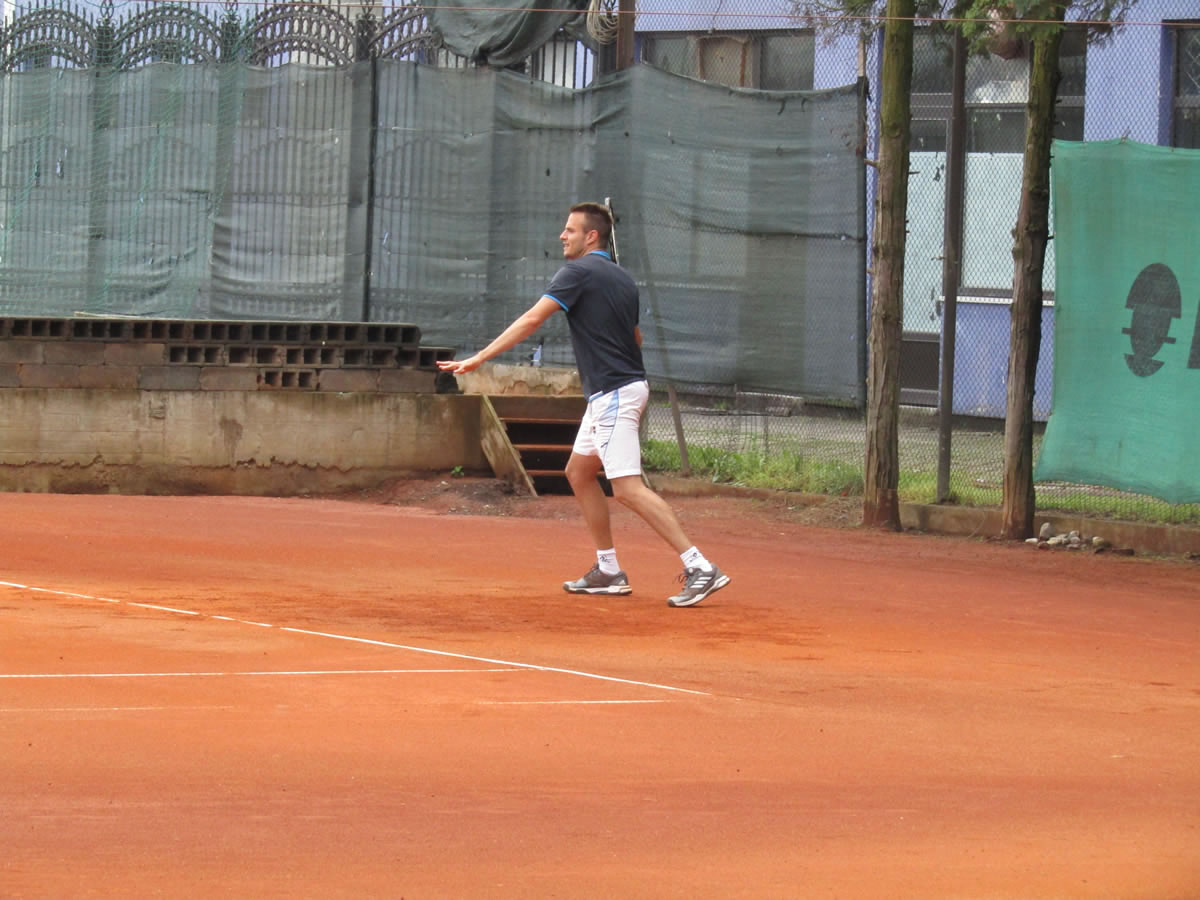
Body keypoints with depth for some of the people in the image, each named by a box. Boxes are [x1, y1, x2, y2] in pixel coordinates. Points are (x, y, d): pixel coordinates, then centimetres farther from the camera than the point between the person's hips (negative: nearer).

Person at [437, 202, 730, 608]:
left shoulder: (579, 272, -11)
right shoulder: (622, 279, 14)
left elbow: (531, 320, -18)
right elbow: (635, 337, 22)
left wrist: (479, 358, -18)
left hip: (614, 393, -10)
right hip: (609, 395, 10)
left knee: (628, 488, -15)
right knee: (579, 472, 18)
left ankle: (700, 569, -21)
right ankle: (608, 571, 18)